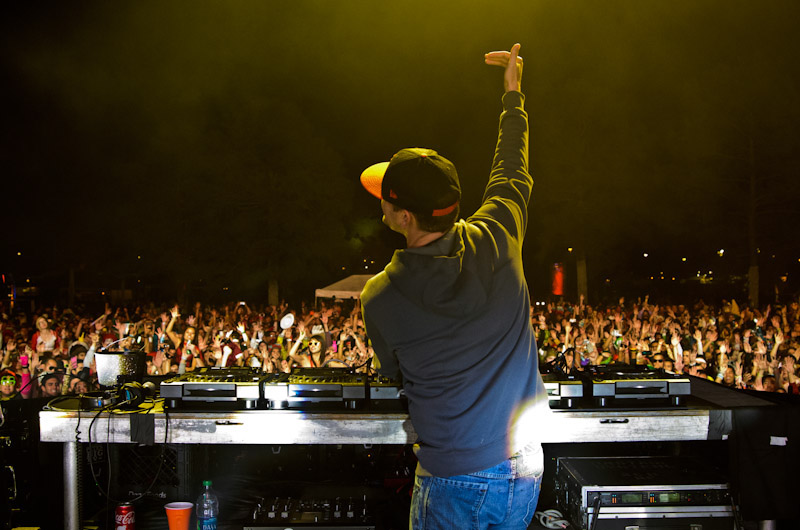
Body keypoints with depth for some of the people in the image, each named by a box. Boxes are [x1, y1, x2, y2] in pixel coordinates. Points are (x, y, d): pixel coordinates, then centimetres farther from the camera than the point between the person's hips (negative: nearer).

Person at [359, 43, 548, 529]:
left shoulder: (379, 300, -16)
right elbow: (512, 172, 10)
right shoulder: (496, 240, -12)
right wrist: (513, 93, 26)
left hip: (453, 482, -3)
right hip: (523, 471, 3)